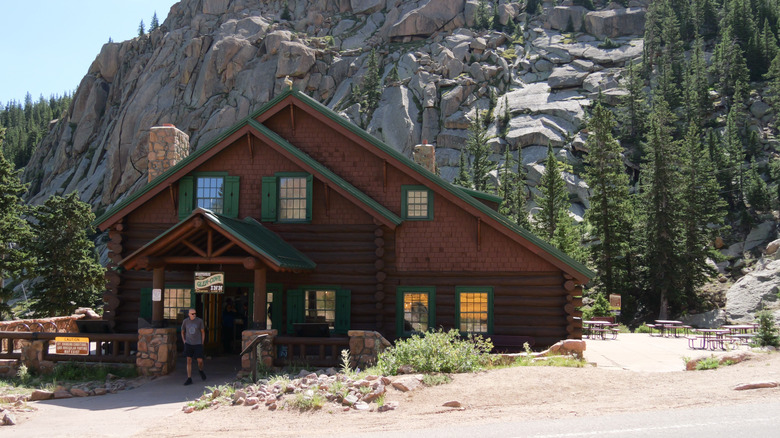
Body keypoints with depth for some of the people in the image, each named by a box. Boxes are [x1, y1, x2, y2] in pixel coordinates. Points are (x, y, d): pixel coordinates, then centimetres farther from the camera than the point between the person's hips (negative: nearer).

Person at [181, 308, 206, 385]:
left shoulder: (199, 321, -6)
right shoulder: (185, 321, -1)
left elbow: (203, 332, 3)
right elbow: (182, 332, 13)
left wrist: (202, 344, 0)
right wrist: (184, 342, 4)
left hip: (197, 344, -1)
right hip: (188, 344, 1)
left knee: (200, 361, -4)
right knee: (189, 361, -3)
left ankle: (201, 370, 31)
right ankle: (189, 379, 1)